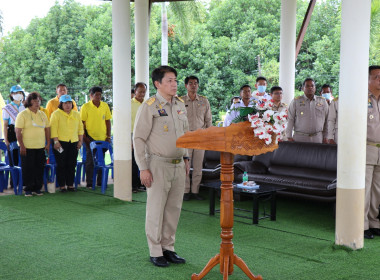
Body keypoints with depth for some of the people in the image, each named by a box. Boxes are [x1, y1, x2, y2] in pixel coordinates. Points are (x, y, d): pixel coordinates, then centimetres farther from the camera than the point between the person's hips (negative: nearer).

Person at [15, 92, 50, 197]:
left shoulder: (42, 114, 11)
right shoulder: (22, 114, -5)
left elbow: (47, 129, 15)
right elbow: (18, 131, -9)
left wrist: (48, 144, 8)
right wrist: (22, 146, -14)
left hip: (40, 147, 5)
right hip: (27, 147, -4)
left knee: (40, 168, 5)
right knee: (28, 169, -1)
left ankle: (37, 188, 16)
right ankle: (28, 189, 9)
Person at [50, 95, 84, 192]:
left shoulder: (76, 114, 15)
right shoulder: (56, 114, 1)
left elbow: (80, 128, 17)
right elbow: (53, 128, -6)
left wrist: (80, 141, 10)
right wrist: (56, 141, -13)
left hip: (73, 143, 4)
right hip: (61, 142, -4)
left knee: (72, 165, 4)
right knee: (61, 165, -2)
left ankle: (70, 184, 11)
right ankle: (62, 185, 4)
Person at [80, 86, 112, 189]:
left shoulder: (105, 106, 5)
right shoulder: (85, 107, -5)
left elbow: (108, 121, 8)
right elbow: (82, 123, -4)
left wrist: (108, 136, 3)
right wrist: (84, 137, -8)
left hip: (102, 138, 3)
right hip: (90, 137, -3)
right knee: (90, 160, 2)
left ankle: (100, 182, 20)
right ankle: (89, 183, 10)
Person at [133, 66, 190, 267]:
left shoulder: (180, 105, 10)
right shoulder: (149, 107, -10)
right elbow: (139, 138, -11)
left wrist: (186, 158, 17)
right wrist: (143, 168, -14)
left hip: (178, 165, 6)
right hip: (158, 165, -6)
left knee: (174, 209, 12)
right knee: (156, 209, 1)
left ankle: (168, 247, 25)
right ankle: (155, 252, 13)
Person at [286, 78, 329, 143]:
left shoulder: (322, 101, 11)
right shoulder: (296, 101, 6)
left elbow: (326, 121, 14)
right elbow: (290, 120, 3)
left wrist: (325, 137, 10)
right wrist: (289, 137, -3)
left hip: (317, 138, 2)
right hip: (300, 138, -1)